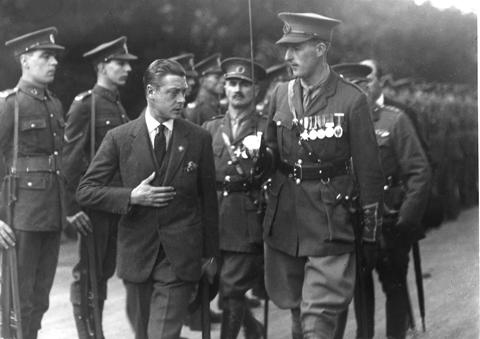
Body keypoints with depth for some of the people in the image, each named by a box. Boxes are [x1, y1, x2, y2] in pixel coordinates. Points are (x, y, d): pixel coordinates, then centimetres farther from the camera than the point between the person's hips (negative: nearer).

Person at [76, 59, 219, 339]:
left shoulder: (199, 139, 2)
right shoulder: (119, 138, 0)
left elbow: (209, 200, 7)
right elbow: (86, 191, 1)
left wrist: (211, 254, 9)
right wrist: (132, 196, -13)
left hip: (180, 260, -1)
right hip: (137, 256, 1)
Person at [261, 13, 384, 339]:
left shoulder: (352, 100, -9)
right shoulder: (280, 94, 5)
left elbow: (367, 165, -4)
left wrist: (372, 219, -2)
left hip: (330, 219, -5)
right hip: (284, 213, 5)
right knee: (295, 307, 16)